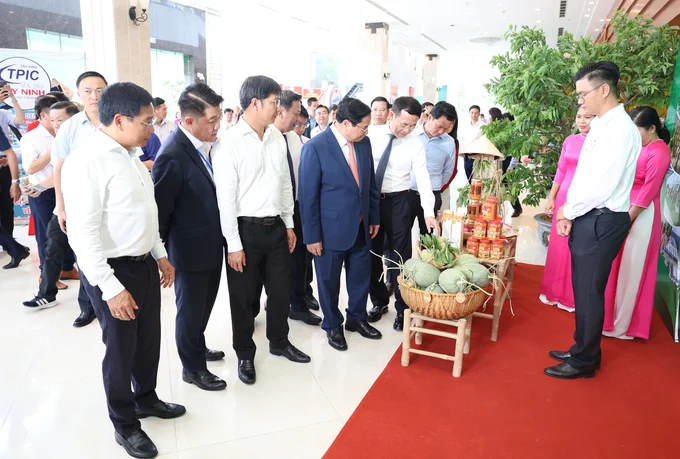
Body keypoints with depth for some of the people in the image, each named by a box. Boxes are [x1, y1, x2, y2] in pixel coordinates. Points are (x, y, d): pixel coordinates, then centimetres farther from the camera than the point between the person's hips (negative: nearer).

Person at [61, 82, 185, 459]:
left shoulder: (130, 155, 7)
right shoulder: (86, 161, -20)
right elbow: (82, 234, -22)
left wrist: (160, 255, 18)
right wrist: (111, 288, -22)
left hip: (145, 264, 8)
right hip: (113, 271, -8)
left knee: (149, 340, 20)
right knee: (120, 349, 10)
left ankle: (146, 399, 44)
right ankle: (124, 424, 32)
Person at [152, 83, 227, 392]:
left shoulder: (206, 144, -2)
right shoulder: (173, 156, -25)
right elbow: (159, 209, -17)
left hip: (212, 243, 7)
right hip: (190, 249, -7)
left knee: (205, 303, 25)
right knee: (190, 308, 12)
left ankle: (197, 347, 48)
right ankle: (192, 367, 33)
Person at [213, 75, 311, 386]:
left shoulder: (277, 137, 5)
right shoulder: (229, 142, -14)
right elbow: (225, 197, -14)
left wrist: (289, 224, 12)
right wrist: (233, 244, -13)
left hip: (276, 226, 6)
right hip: (246, 229, -5)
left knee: (281, 289, 17)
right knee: (243, 296, 10)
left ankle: (279, 342, 40)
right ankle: (245, 354, 31)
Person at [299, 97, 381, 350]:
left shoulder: (364, 142, 1)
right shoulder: (315, 147, -17)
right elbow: (308, 195, -15)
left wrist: (374, 217, 12)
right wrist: (312, 235, -13)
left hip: (361, 226, 6)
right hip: (331, 229, -5)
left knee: (361, 276, 18)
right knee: (329, 281, 13)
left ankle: (357, 318, 41)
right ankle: (332, 326, 34)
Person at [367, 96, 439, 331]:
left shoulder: (416, 144, -7)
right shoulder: (373, 135, -4)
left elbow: (423, 177, -14)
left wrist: (429, 212, -26)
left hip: (397, 202, -2)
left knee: (400, 254, 3)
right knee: (372, 253, 11)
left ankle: (402, 307, 19)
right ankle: (379, 301, 30)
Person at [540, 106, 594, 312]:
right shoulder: (570, 140, 7)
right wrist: (551, 198, 11)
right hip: (565, 198, 5)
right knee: (559, 246, 12)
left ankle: (573, 296, 21)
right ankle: (555, 291, 28)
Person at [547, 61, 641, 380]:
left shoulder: (620, 129, -17)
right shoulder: (601, 125, 12)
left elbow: (601, 186, -22)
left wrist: (568, 211, -9)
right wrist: (568, 213, 2)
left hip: (601, 222, -9)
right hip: (586, 218, 9)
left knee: (588, 293, 3)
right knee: (583, 290, 17)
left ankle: (584, 362, 19)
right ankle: (584, 350, 33)